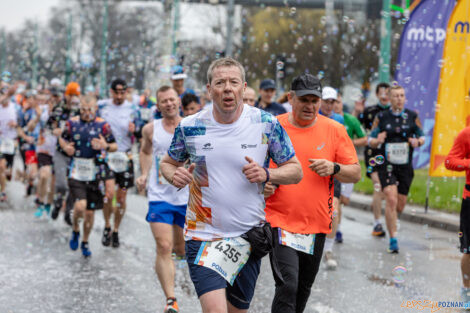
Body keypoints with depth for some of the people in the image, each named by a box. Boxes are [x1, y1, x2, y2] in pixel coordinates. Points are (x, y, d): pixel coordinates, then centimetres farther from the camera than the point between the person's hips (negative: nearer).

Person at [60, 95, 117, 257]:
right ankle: (75, 230, 13)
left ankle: (85, 242, 29)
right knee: (80, 206, -19)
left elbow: (115, 146, 5)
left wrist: (106, 146, -18)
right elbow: (62, 138, 19)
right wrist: (65, 147, -4)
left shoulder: (103, 125, 0)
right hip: (76, 172, -1)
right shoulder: (72, 122, 3)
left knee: (90, 211, 8)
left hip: (94, 174, 1)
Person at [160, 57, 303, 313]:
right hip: (203, 234, -1)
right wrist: (174, 175, -10)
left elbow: (295, 170, 3)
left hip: (248, 236, 2)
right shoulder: (190, 127, -3)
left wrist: (266, 175, -17)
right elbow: (168, 162, 14)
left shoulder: (266, 124, -5)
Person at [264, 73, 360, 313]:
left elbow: (355, 174, 4)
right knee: (287, 286, -17)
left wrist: (334, 168, -16)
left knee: (304, 287, 15)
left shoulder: (334, 130, 3)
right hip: (279, 220, -3)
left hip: (317, 224, 3)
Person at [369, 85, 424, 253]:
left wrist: (417, 141, -12)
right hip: (386, 164, -2)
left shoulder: (412, 116, 5)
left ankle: (388, 221, 41)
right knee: (391, 200, -17)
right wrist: (377, 141, -19)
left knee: (400, 205, 7)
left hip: (405, 165, 3)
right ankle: (393, 239, -11)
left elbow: (422, 137, 12)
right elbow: (371, 141, 4)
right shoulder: (381, 117, 1)